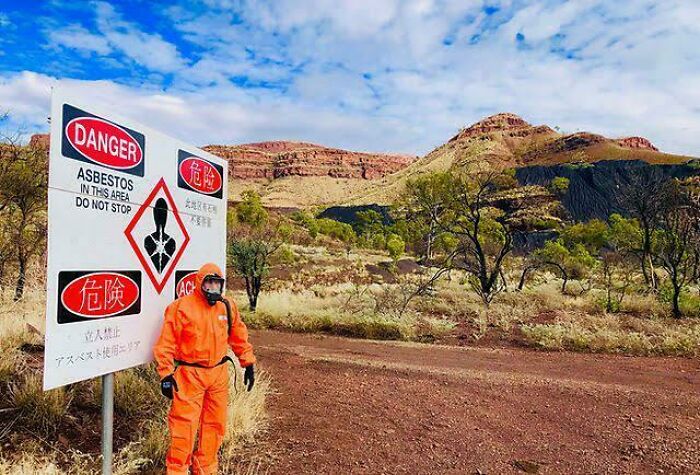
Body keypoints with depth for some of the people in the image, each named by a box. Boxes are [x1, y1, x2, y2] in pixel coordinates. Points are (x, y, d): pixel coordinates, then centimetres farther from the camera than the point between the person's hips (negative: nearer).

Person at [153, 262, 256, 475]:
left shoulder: (228, 307, 4)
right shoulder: (181, 307, -11)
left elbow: (239, 337, 12)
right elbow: (166, 343, -9)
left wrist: (248, 363, 11)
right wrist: (166, 375, -11)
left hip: (219, 374, 5)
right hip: (190, 375, -5)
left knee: (215, 424, 14)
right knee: (185, 424, -1)